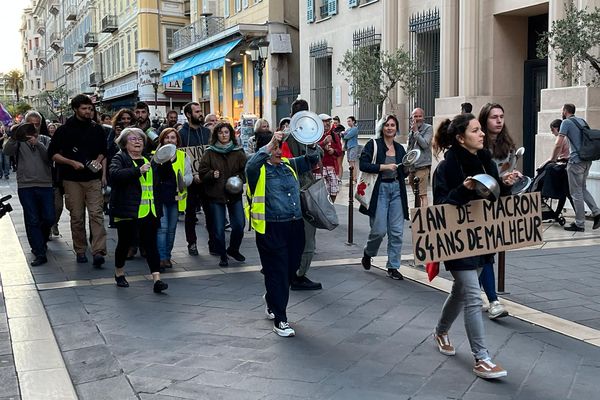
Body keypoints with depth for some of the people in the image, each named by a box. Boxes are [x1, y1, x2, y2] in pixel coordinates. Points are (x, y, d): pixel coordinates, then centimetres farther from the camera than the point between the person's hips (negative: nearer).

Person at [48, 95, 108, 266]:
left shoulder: (97, 129, 10)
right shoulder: (64, 130, 2)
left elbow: (103, 152, 20)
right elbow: (52, 153, 2)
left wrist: (103, 173, 5)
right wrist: (72, 162, -11)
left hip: (93, 179, 1)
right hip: (72, 180, -1)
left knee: (96, 214, -11)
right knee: (77, 217, 4)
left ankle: (98, 251, -17)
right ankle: (80, 251, 15)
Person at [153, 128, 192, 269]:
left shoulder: (183, 156, 7)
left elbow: (189, 176, 5)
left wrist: (184, 181, -15)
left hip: (176, 197, 3)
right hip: (160, 196, -3)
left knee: (171, 229, 11)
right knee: (162, 228, -9)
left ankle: (167, 256, 22)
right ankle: (162, 258, -6)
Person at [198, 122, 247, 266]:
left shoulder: (238, 152, 4)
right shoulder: (210, 153, 1)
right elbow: (202, 172, 0)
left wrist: (239, 178, -11)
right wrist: (212, 174, -18)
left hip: (234, 194, 1)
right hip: (215, 195, -1)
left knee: (239, 225, 1)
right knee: (219, 228, 1)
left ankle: (233, 249, 27)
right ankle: (222, 256, 17)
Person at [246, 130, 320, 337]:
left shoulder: (289, 165, 14)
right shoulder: (258, 169, -4)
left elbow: (311, 159, 10)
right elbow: (253, 163, -27)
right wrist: (271, 143, -33)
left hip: (295, 226, 6)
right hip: (271, 229, -6)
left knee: (291, 269, 16)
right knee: (277, 273, -2)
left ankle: (271, 300, 43)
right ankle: (280, 320, 7)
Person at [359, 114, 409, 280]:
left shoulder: (400, 148, 13)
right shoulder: (373, 144, -2)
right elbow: (363, 164, -12)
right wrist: (384, 167, -17)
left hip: (396, 190, 5)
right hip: (379, 190, -5)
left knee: (397, 231, 2)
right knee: (379, 230, -7)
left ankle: (393, 267, 13)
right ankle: (368, 253, 25)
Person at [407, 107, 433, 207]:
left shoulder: (428, 128, -3)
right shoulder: (411, 130, 17)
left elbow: (424, 144, -15)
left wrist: (416, 131, -10)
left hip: (422, 166, -7)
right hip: (411, 167, 7)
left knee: (423, 195, -13)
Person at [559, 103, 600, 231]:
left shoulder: (566, 122, -6)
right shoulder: (582, 121, 17)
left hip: (576, 161, -8)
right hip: (587, 160, 8)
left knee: (576, 193, -2)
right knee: (583, 189, 20)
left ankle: (579, 224, 1)